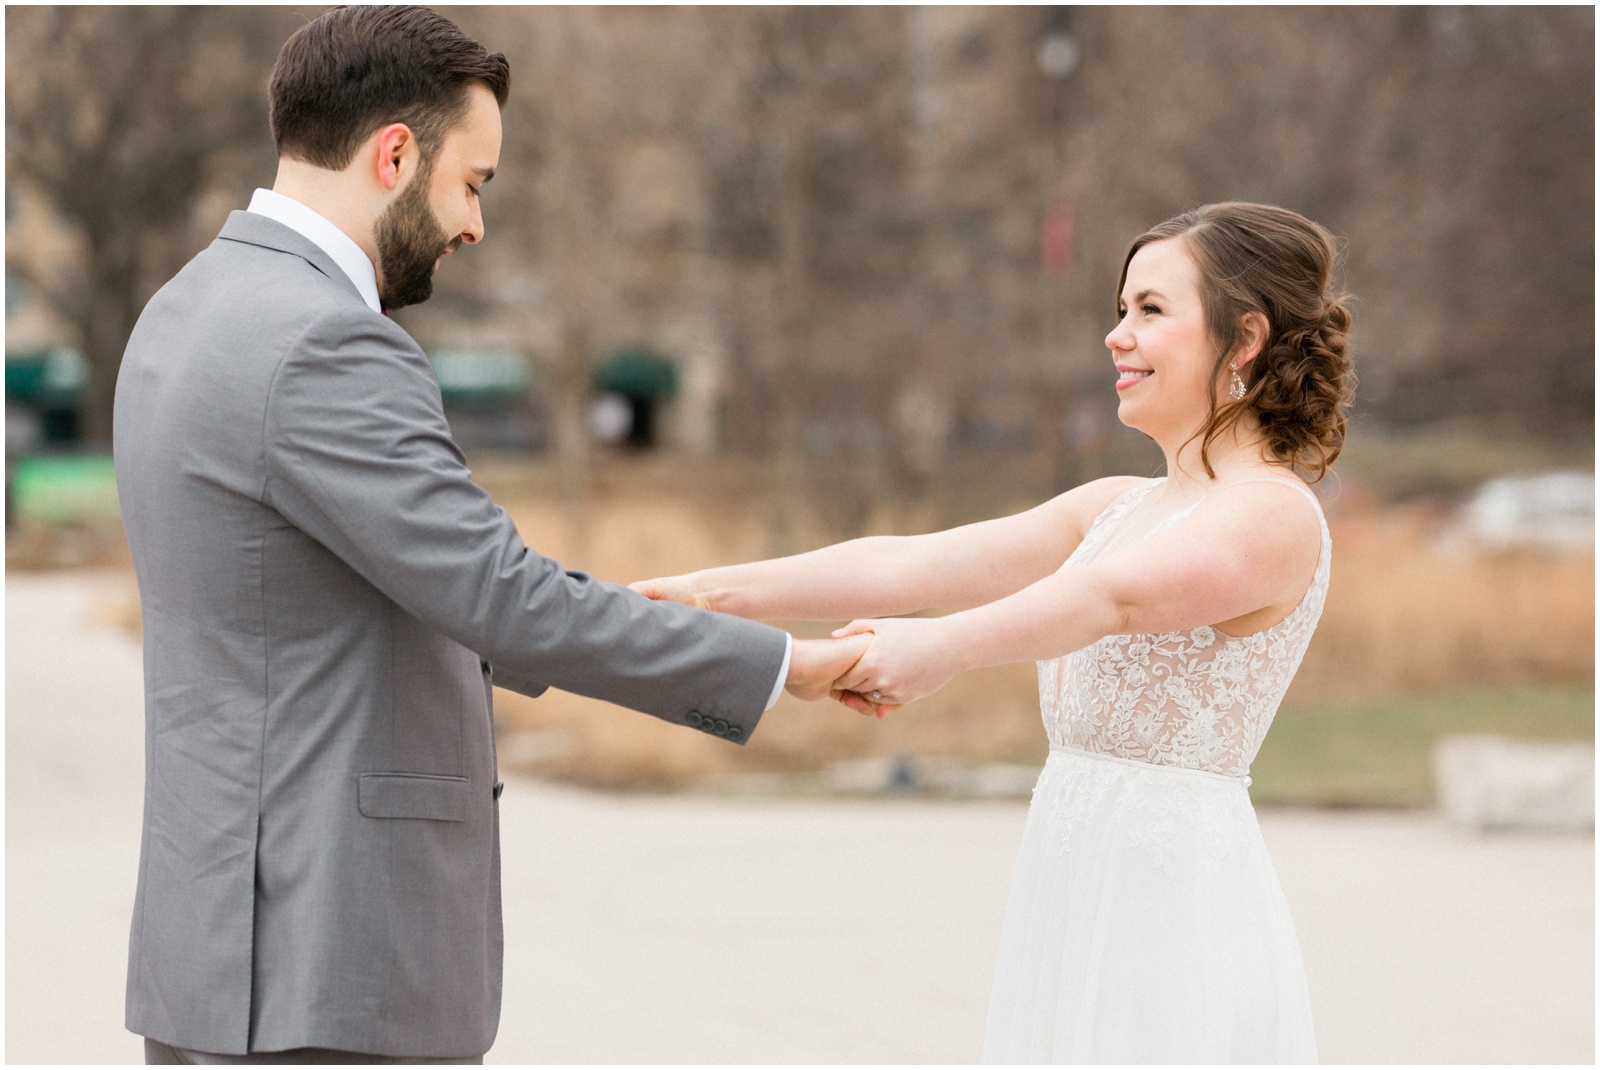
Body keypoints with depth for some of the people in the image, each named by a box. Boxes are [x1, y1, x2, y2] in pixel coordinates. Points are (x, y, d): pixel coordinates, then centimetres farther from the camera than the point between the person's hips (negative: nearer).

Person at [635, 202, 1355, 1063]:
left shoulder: (1277, 514, -10)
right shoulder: (1117, 507, 17)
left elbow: (1114, 597, -28)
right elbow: (910, 568, 8)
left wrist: (942, 649, -43)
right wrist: (716, 592, -2)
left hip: (1173, 905, -8)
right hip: (1072, 896, 8)